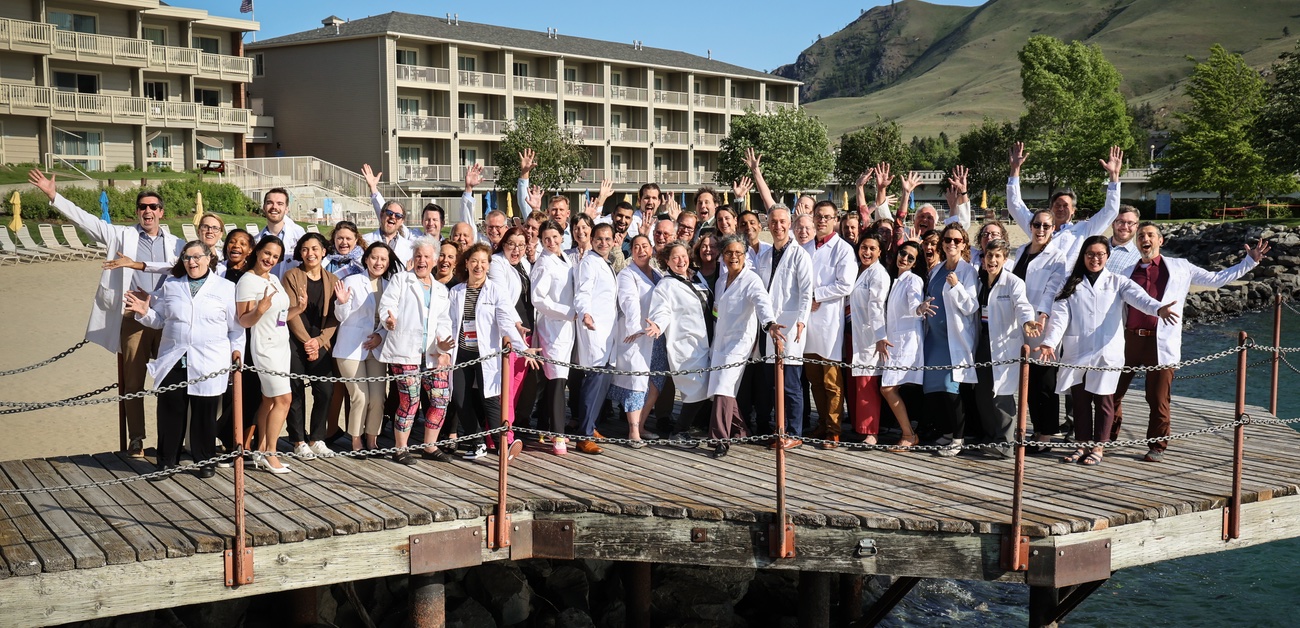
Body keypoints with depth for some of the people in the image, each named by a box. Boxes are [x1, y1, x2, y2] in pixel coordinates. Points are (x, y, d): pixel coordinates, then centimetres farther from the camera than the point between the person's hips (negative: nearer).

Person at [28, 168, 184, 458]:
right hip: (133, 319, 0)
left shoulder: (175, 243, 10)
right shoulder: (122, 235, 9)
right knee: (133, 382, 3)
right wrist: (53, 195, -4)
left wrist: (137, 264, -15)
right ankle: (135, 438, 12)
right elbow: (85, 219, 4)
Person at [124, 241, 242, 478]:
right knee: (170, 410, 2)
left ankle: (205, 460, 16)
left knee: (205, 412, 3)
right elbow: (159, 319, 18)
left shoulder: (226, 288, 7)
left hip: (209, 362, -2)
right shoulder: (170, 286, 14)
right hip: (173, 360, 2)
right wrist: (144, 313, -1)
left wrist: (236, 348, -2)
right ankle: (167, 460, 14)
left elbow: (236, 325, 8)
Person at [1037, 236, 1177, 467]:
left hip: (1107, 352, -1)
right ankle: (1082, 445, 18)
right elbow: (1060, 315, -1)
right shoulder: (1071, 284, 10)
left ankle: (1098, 448, 14)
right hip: (1077, 351, 1)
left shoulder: (1117, 282, 7)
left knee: (1103, 401, 3)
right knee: (1080, 400, 6)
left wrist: (1158, 309, -34)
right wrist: (1050, 342, -17)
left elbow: (1138, 296, -12)